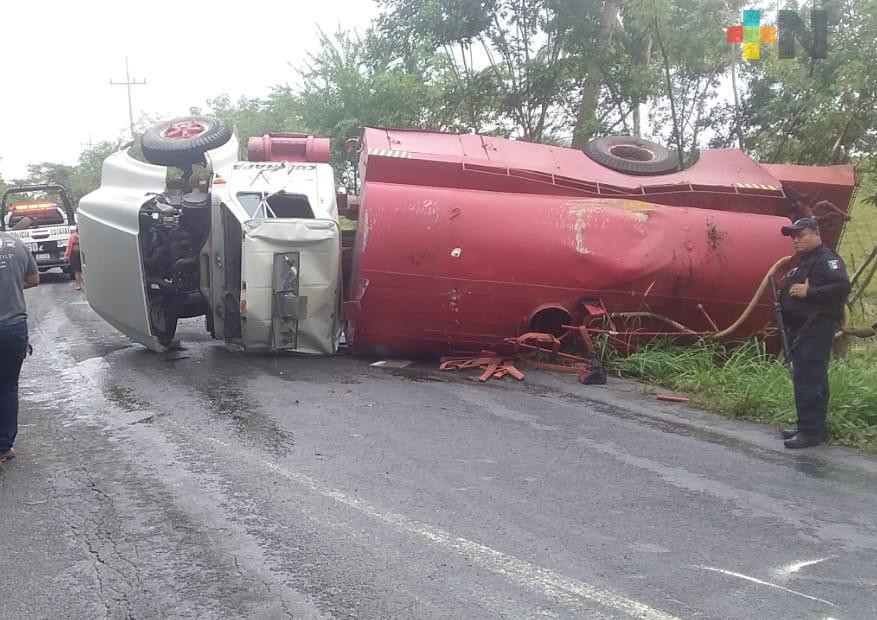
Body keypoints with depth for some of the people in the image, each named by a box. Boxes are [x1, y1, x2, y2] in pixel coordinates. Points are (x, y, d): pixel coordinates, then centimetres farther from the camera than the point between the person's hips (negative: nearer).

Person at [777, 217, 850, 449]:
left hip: (816, 330, -11)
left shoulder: (826, 258, -9)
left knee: (808, 380, -12)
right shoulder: (802, 262, 22)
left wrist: (808, 292, -22)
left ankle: (810, 431, -11)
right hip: (802, 331, 11)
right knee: (813, 380, 15)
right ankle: (810, 427, 21)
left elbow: (842, 286, -23)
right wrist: (784, 292, 10)